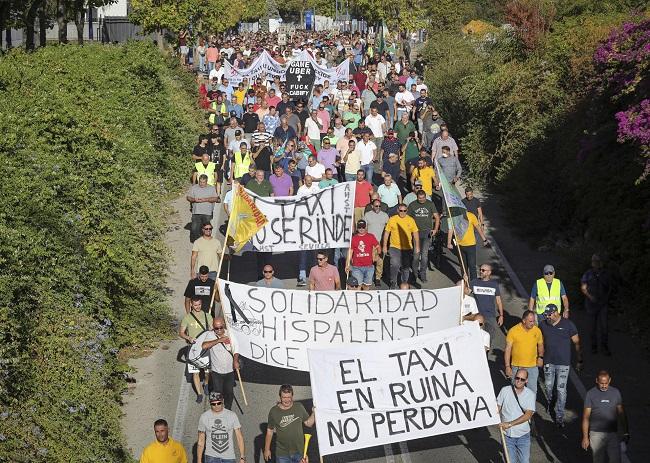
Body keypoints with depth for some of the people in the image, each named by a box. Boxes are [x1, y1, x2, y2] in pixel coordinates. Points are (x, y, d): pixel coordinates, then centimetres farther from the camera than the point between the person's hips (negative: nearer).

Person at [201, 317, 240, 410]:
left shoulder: (230, 335, -8)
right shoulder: (210, 334, -11)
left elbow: (235, 351, -6)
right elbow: (204, 346, -28)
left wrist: (235, 361, -26)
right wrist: (219, 340, -30)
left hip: (229, 371, 1)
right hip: (216, 371, -1)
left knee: (229, 392, 10)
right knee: (217, 392, 6)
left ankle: (228, 410, 31)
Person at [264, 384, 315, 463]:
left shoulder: (299, 407, 0)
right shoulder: (274, 411, -6)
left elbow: (308, 423, 8)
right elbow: (269, 431, 3)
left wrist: (314, 413, -9)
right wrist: (267, 449, 7)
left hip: (299, 451, 2)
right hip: (282, 454, -2)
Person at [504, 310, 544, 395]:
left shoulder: (537, 331, -4)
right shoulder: (513, 331, -11)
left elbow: (540, 345, 13)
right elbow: (508, 349, -8)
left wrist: (540, 357, -5)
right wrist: (507, 366, -12)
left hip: (532, 367, 2)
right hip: (517, 367, -1)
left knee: (533, 391, 7)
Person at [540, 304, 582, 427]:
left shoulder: (568, 325, -9)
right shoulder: (543, 325, 0)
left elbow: (577, 343, -2)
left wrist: (580, 360, 0)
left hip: (563, 363, -3)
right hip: (548, 362, 3)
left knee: (561, 390, -4)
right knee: (548, 386, 15)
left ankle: (559, 416, 1)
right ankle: (549, 401, 46)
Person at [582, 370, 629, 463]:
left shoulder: (616, 393, 2)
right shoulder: (591, 394, -3)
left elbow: (621, 414, 9)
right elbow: (586, 417, -1)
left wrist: (625, 433, 7)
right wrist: (585, 437, -4)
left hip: (613, 434, 1)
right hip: (596, 434, -1)